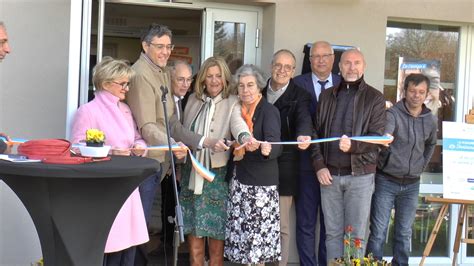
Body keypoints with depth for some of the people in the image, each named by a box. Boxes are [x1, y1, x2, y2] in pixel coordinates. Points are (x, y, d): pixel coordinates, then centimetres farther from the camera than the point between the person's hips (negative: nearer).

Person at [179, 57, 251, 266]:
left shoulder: (232, 102, -4)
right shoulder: (193, 100, 10)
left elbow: (237, 122, -24)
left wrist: (245, 136, -45)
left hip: (217, 173, -4)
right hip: (192, 171, 4)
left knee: (216, 232, 1)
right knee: (193, 232, 6)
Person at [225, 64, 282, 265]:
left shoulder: (269, 111, -10)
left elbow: (275, 144, -25)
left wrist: (266, 150, -45)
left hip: (262, 183, -6)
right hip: (240, 180, 6)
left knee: (258, 233, -2)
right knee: (242, 232, 10)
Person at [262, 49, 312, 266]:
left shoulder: (300, 96, -2)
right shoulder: (259, 93, 11)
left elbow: (304, 119, -20)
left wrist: (303, 136, -40)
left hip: (283, 168, -3)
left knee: (280, 226, 3)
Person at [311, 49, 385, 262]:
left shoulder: (375, 98, 2)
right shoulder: (326, 96, 12)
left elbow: (377, 137, -5)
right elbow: (316, 133, 11)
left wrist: (353, 145, -24)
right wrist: (319, 166, -2)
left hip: (360, 174, -3)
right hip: (329, 174, 3)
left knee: (356, 234, 1)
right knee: (333, 232, 8)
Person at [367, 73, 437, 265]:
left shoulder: (430, 120, 4)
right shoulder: (392, 114, -13)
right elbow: (383, 135, -32)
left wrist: (421, 165, 15)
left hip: (411, 184, 4)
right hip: (386, 181, -4)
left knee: (404, 233, 11)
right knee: (378, 232, -3)